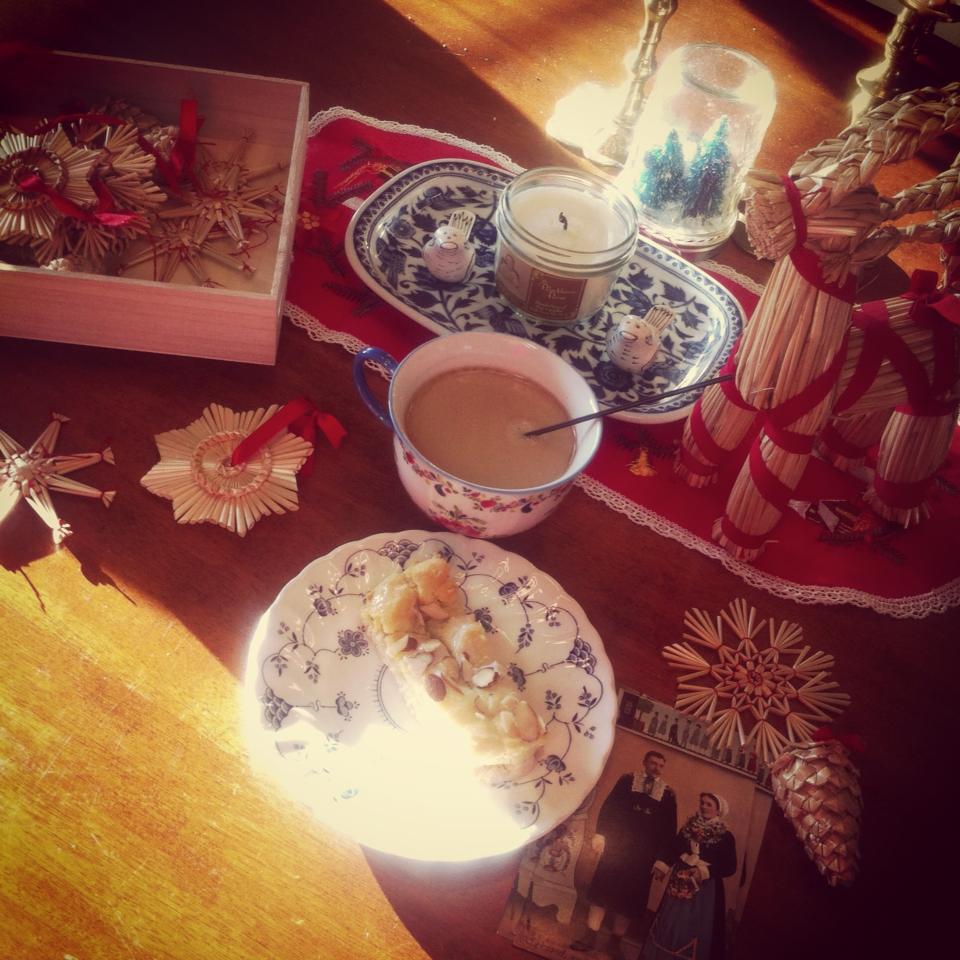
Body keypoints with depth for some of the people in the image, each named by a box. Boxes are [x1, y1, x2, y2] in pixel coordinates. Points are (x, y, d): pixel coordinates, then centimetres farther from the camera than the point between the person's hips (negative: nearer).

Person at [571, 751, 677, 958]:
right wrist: (600, 833, -11)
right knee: (601, 889, -1)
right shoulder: (627, 780, 3)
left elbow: (669, 828, 4)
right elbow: (608, 806, 0)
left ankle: (616, 940, 21)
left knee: (629, 897, 7)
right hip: (617, 846, -1)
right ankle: (590, 937, 8)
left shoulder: (668, 794, 4)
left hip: (644, 854, 1)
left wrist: (662, 859, 0)